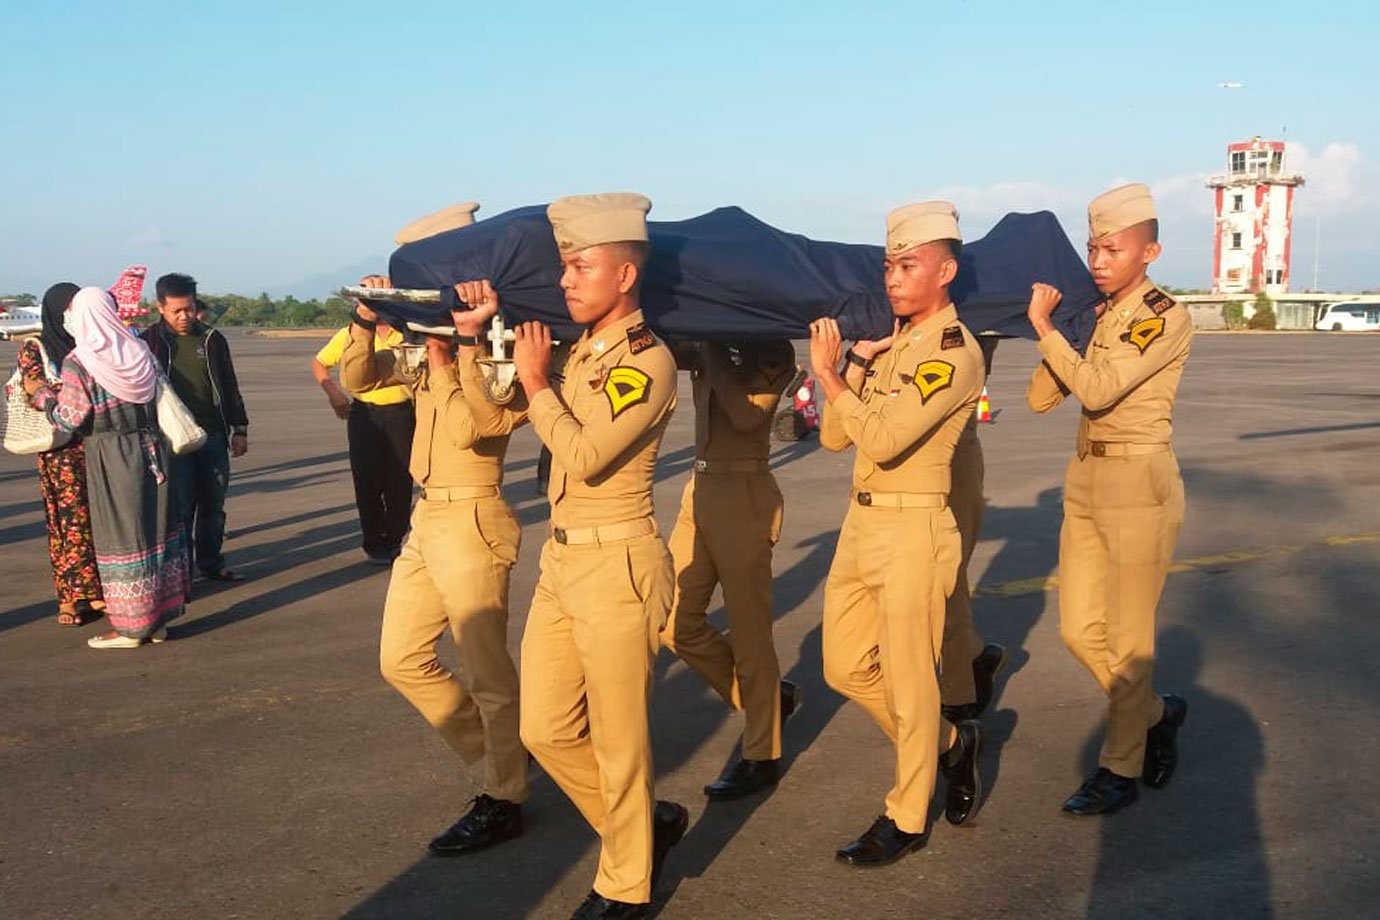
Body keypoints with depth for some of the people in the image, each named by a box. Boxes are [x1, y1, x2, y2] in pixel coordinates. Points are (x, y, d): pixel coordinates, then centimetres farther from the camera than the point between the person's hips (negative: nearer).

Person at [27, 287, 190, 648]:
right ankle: (158, 621, 20)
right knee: (157, 530, 12)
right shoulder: (139, 351, 5)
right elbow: (161, 400, 8)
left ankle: (130, 627, 10)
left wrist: (41, 394, 5)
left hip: (110, 459, -5)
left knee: (122, 537, 3)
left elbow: (70, 419, -10)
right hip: (152, 450, 5)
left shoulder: (77, 363, -12)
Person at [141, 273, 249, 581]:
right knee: (179, 507, -3)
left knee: (213, 505, 10)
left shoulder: (212, 340, 7)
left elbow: (230, 387, 13)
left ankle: (211, 563, 24)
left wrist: (239, 429, 11)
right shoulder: (150, 342, -2)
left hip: (213, 435, 3)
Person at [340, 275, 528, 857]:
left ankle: (502, 802, 12)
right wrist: (366, 319, -5)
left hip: (472, 523, -9)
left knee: (486, 673, -2)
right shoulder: (425, 352, 10)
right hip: (426, 519, 9)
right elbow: (357, 379, 9)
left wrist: (444, 363, -20)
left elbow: (466, 429, -26)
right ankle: (493, 753, 27)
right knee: (401, 660, 14)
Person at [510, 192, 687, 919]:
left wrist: (536, 381, -9)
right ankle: (646, 824, 33)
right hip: (560, 560, 8)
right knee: (545, 729, 13)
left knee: (617, 739, 4)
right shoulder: (580, 352, 10)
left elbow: (583, 456, -21)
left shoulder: (648, 360, -13)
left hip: (616, 566, -8)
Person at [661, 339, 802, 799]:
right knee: (675, 624, 10)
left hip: (744, 494, -7)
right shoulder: (708, 345, 11)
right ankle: (768, 697, 29)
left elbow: (746, 414, -21)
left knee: (749, 631, 1)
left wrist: (713, 352, -16)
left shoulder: (771, 349, -7)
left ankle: (761, 757, 16)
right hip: (700, 489, 8)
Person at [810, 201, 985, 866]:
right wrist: (857, 361, -3)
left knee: (907, 681, 3)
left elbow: (883, 440, -23)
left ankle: (906, 819, 20)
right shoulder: (889, 342, 11)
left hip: (913, 528, -9)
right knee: (845, 667, 15)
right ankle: (951, 743, 36)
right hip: (861, 520, 9)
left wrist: (829, 374, -15)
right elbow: (834, 438, 7)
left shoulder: (954, 351, -13)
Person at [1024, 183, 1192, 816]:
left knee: (1128, 638, 2)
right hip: (1085, 481, 8)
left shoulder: (1165, 318, -12)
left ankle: (1120, 770, 17)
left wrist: (1044, 329, -15)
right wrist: (1053, 329, -3)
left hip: (1138, 485, -8)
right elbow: (1041, 399, 7)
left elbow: (1097, 389, -24)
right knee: (1080, 630, 11)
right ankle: (1156, 714, 35)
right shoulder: (1094, 317, 11)